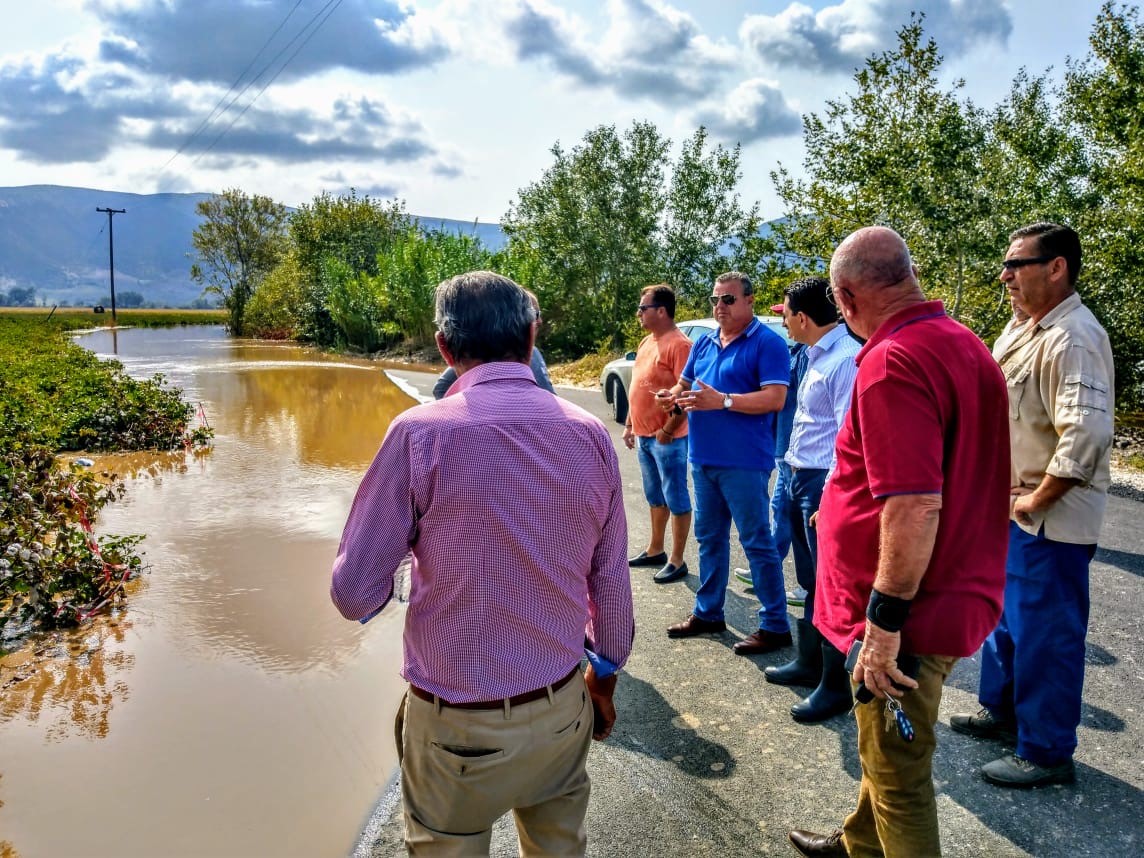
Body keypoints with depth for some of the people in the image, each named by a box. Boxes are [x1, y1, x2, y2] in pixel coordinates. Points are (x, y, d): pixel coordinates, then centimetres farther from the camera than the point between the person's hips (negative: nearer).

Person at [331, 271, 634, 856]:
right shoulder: (590, 435, -6)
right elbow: (611, 583, 1)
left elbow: (355, 596, -13)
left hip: (457, 726, -3)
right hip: (563, 711, 4)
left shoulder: (420, 433, -17)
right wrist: (604, 679, 17)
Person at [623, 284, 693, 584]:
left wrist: (667, 430, -19)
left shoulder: (678, 344, -16)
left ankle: (677, 561, 8)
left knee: (676, 499, 1)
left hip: (667, 438, -9)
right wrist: (630, 425, 18)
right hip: (645, 435, 9)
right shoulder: (647, 342, 13)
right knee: (655, 497, 19)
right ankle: (655, 550, 31)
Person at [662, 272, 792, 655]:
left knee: (756, 542, -1)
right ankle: (708, 612, 29)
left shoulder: (768, 343, -9)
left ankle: (775, 625, 10)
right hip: (703, 459, 8)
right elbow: (684, 384, 21)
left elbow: (775, 398, -18)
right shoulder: (703, 343, 14)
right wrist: (676, 395, -4)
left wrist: (722, 401, -25)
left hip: (743, 463, -7)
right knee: (709, 538, 16)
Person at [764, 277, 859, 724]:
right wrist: (797, 479, 16)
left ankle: (835, 686, 17)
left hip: (825, 484, -10)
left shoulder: (847, 359, -18)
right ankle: (808, 662, 36)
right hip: (800, 479, 10)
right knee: (811, 583, 21)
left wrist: (830, 498, -23)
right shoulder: (817, 356, 12)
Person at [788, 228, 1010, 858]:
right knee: (889, 750, 27)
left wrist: (884, 623, -22)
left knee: (898, 774, 9)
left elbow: (916, 506, -31)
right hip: (956, 594, 10)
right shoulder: (964, 343, 7)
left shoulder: (892, 362, -25)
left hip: (910, 613, -10)